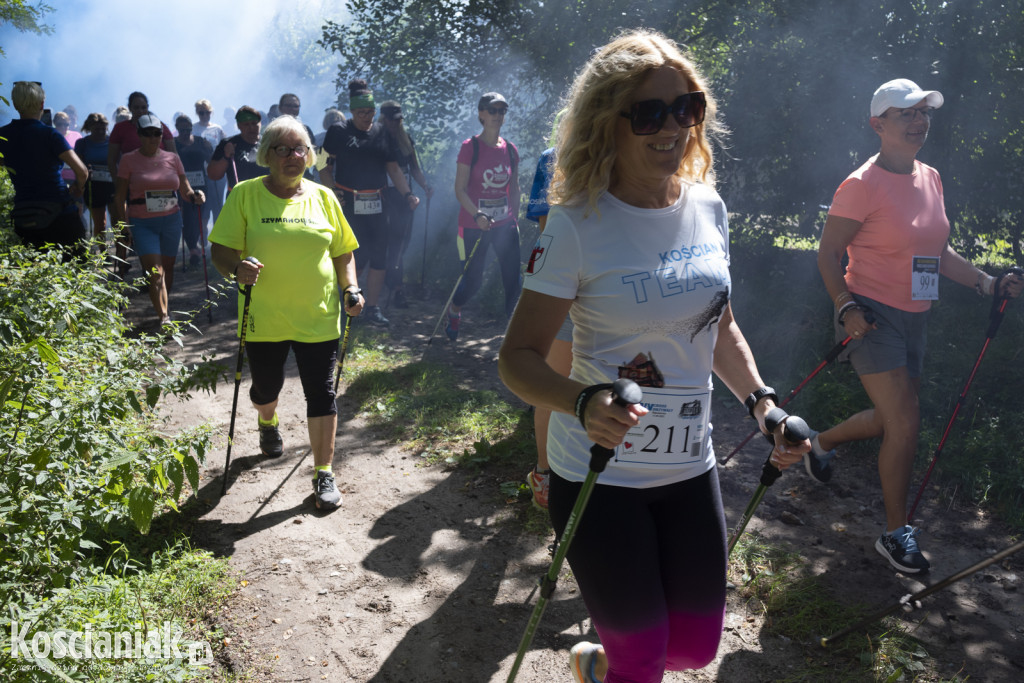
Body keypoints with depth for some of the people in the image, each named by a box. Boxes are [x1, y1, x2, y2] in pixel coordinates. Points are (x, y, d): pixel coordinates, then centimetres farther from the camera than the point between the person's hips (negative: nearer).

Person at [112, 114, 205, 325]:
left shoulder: (172, 158, 7)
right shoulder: (129, 160, 1)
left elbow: (185, 190, 10)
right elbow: (119, 197, 2)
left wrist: (195, 196, -13)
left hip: (171, 221, 3)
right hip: (142, 223, -3)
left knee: (167, 267, 12)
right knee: (155, 271, -13)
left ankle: (164, 306, 35)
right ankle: (164, 317, -13)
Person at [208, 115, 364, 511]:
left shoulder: (322, 196, 4)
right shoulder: (245, 195, -2)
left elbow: (342, 251, 12)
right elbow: (220, 250, -5)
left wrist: (351, 289, -3)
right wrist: (237, 268, -26)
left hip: (318, 318, 1)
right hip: (264, 318, 0)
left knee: (321, 393, 0)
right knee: (266, 386, 18)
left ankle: (324, 474, 12)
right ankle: (268, 422, 54)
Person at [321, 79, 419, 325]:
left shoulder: (382, 133, 11)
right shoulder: (338, 132, 1)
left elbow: (393, 169, 13)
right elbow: (325, 168, 0)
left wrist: (407, 194, 0)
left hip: (376, 205, 4)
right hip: (348, 205, -4)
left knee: (380, 257, 2)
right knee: (356, 256, -7)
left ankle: (373, 307, 13)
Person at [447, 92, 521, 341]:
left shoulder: (510, 150, 7)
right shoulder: (470, 147, -6)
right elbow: (460, 189, -9)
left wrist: (515, 220, 12)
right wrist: (477, 215, -23)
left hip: (504, 225, 4)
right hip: (473, 225, -4)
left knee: (513, 279, -3)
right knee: (473, 280, 5)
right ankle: (453, 312, 36)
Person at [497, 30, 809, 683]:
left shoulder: (707, 206, 1)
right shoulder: (578, 224, -16)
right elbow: (518, 357, -16)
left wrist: (762, 402, 0)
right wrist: (584, 403, -35)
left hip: (690, 467, 6)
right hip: (600, 474, -5)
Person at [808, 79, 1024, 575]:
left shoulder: (931, 178, 9)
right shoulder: (863, 185, -14)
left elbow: (937, 250, 18)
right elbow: (828, 253, -12)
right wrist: (846, 306, -24)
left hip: (913, 317, 8)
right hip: (871, 315, -8)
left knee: (893, 420, 15)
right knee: (905, 422, -10)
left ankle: (821, 442, 43)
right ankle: (896, 533, 7)